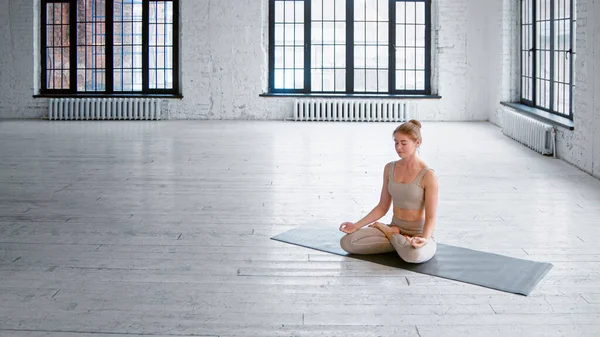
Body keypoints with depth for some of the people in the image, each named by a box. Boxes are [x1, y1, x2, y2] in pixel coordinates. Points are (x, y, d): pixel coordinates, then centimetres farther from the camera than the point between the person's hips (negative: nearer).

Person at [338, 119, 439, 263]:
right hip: (395, 229, 5)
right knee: (347, 242, -15)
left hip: (419, 234, -5)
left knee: (414, 254, -42)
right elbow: (382, 207, 8)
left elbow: (431, 217, -15)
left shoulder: (428, 175, -15)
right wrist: (357, 226, -5)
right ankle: (402, 243, -3)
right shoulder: (389, 168, 2)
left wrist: (424, 239, -35)